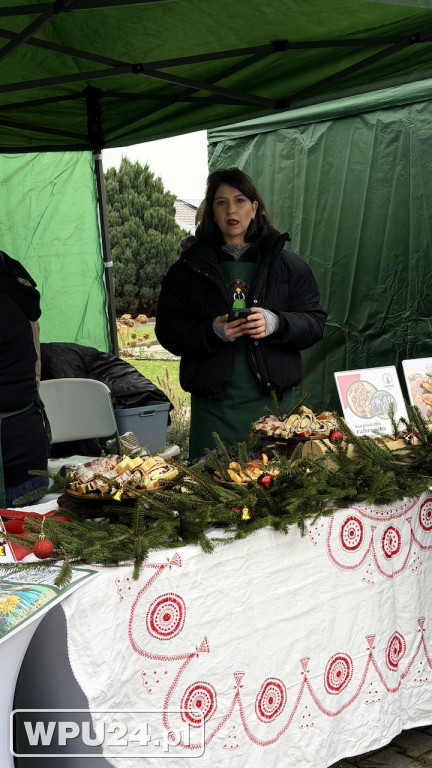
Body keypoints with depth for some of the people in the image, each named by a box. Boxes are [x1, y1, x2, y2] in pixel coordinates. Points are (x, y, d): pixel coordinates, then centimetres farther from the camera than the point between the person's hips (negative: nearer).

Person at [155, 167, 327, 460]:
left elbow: (315, 322, 4)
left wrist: (276, 323, -16)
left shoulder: (286, 263, 8)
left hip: (273, 401, 0)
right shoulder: (189, 267, 8)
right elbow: (168, 331, 3)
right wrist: (212, 332, -16)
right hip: (213, 406, 0)